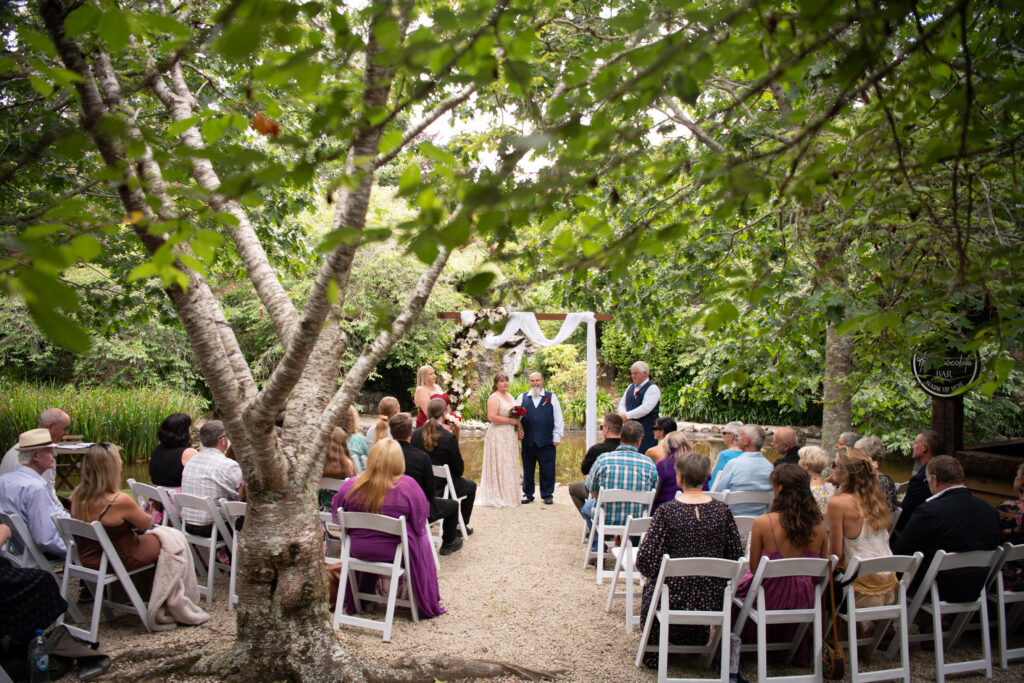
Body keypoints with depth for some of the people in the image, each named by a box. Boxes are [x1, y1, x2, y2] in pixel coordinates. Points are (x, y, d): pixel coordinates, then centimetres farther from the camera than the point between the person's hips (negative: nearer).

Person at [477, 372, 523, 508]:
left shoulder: (510, 397, 16)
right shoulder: (494, 397, -11)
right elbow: (492, 417, -21)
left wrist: (518, 424, 7)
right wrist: (511, 421, -18)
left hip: (510, 436, 9)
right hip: (498, 436, -9)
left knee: (509, 465, 10)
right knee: (499, 465, -5)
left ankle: (508, 496, 17)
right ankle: (497, 497, 1)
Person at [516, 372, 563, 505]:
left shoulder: (551, 397, 8)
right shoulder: (522, 397, 11)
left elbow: (558, 419, 7)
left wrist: (557, 437, 1)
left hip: (546, 441, -1)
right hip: (527, 441, 1)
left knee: (547, 470, 1)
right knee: (527, 469, 7)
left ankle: (547, 495, 13)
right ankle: (528, 494, 18)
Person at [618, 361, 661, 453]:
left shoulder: (652, 388, -8)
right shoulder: (630, 387, 17)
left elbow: (645, 408, -19)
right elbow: (622, 403, 15)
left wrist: (627, 416, -16)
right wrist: (623, 415, -7)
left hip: (646, 429, -7)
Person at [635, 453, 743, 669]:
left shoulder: (666, 511, -15)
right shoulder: (722, 510, -7)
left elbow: (645, 560, -16)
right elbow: (736, 554, 0)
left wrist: (656, 575, 6)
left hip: (675, 598, -3)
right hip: (713, 599, 3)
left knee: (650, 586, 30)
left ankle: (654, 651, 36)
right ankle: (696, 645, 44)